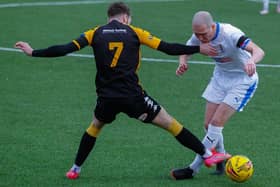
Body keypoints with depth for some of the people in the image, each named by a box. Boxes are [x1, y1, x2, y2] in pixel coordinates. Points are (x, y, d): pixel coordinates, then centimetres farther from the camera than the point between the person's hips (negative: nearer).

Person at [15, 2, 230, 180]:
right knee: (169, 122, 8)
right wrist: (198, 49, 10)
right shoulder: (135, 33, 4)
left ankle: (75, 169, 28)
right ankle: (207, 154, 11)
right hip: (133, 96, -2)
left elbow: (65, 49, 0)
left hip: (107, 97, 2)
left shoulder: (96, 33, 6)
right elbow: (168, 48, 1)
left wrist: (33, 52, 9)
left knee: (95, 126, 30)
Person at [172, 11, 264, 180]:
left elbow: (258, 51, -43)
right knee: (209, 124, 3)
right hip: (220, 78, 7)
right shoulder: (199, 35, -14)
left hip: (243, 81, -7)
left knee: (216, 123, -13)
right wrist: (183, 63, -20)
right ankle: (222, 159, 26)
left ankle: (193, 169, -6)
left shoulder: (230, 34, -33)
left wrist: (252, 61, -67)